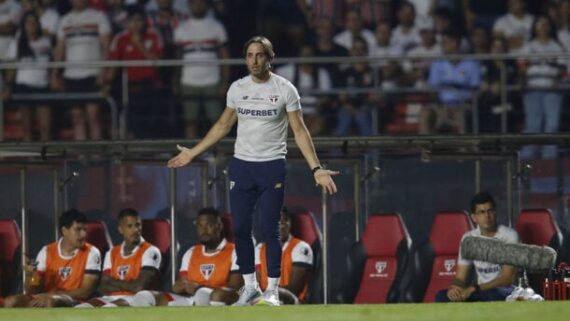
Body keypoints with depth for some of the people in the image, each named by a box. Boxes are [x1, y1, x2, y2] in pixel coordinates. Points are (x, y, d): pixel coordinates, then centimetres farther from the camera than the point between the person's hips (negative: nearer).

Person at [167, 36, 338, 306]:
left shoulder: (285, 89, -5)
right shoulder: (237, 88, 6)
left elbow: (300, 131, -5)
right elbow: (223, 126, 17)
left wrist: (316, 168, -14)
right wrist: (192, 153, 16)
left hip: (272, 166, -4)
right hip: (241, 166, 4)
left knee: (271, 230, -4)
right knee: (240, 229, 3)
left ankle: (272, 290, 4)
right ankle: (250, 286, 15)